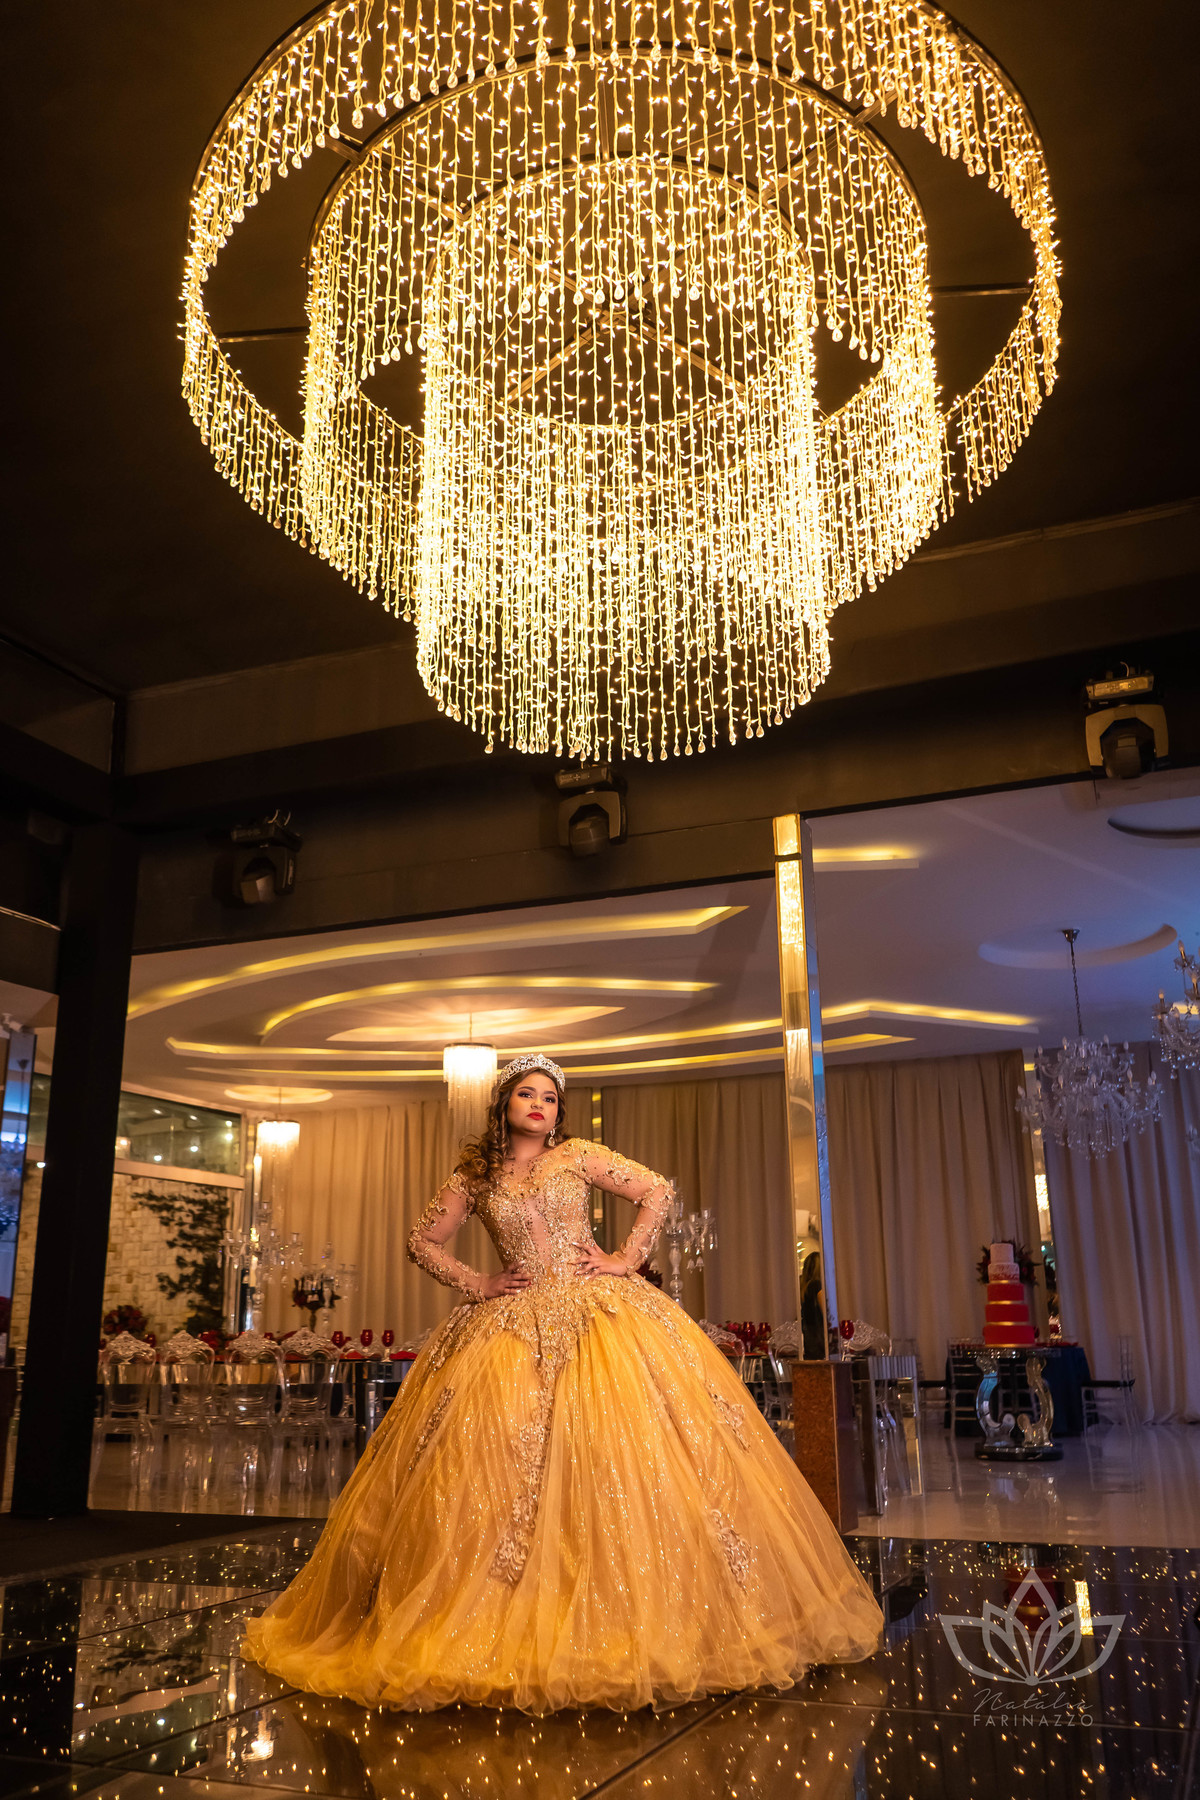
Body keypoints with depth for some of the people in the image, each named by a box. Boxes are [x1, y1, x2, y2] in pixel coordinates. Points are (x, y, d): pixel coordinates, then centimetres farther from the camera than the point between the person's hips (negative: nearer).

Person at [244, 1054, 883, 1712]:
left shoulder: (579, 1156, 6)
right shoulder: (474, 1176, 9)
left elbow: (657, 1192, 6)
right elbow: (423, 1241, 15)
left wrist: (627, 1259, -1)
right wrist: (474, 1283, 3)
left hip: (596, 1316, -1)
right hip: (512, 1327, 1)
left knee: (616, 1451, -8)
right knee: (504, 1464, -6)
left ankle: (624, 1616, 1)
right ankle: (508, 1626, 3)